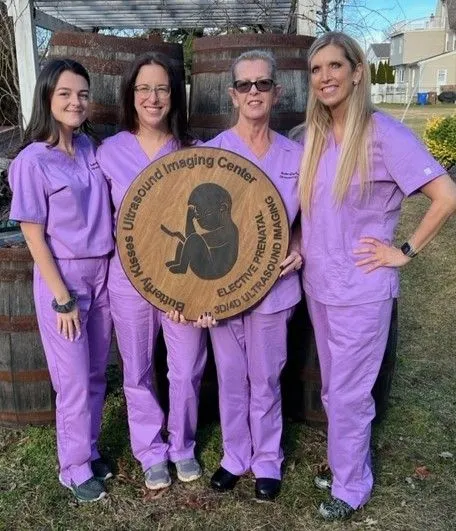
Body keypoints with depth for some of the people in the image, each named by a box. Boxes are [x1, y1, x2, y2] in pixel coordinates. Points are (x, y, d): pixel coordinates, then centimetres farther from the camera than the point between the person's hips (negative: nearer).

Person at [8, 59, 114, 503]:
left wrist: (111, 267, 5)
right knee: (74, 380, 6)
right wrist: (62, 298, -14)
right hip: (63, 278, -5)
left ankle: (88, 450, 36)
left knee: (96, 373, 16)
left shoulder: (89, 147, 4)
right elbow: (33, 235, -13)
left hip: (101, 273, 6)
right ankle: (75, 468, 26)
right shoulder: (32, 161, -13)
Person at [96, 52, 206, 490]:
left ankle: (182, 445, 38)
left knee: (186, 371, 12)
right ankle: (151, 452, 36)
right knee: (137, 373, 13)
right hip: (130, 277, 0)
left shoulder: (191, 150, -2)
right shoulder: (110, 151, -2)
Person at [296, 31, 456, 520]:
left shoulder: (384, 135, -15)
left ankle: (350, 487, 28)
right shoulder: (313, 136, 6)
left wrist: (405, 252, -14)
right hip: (317, 286, 7)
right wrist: (300, 247, 3)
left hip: (360, 291, -6)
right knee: (334, 390, 19)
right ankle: (346, 465, 41)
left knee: (348, 394, 6)